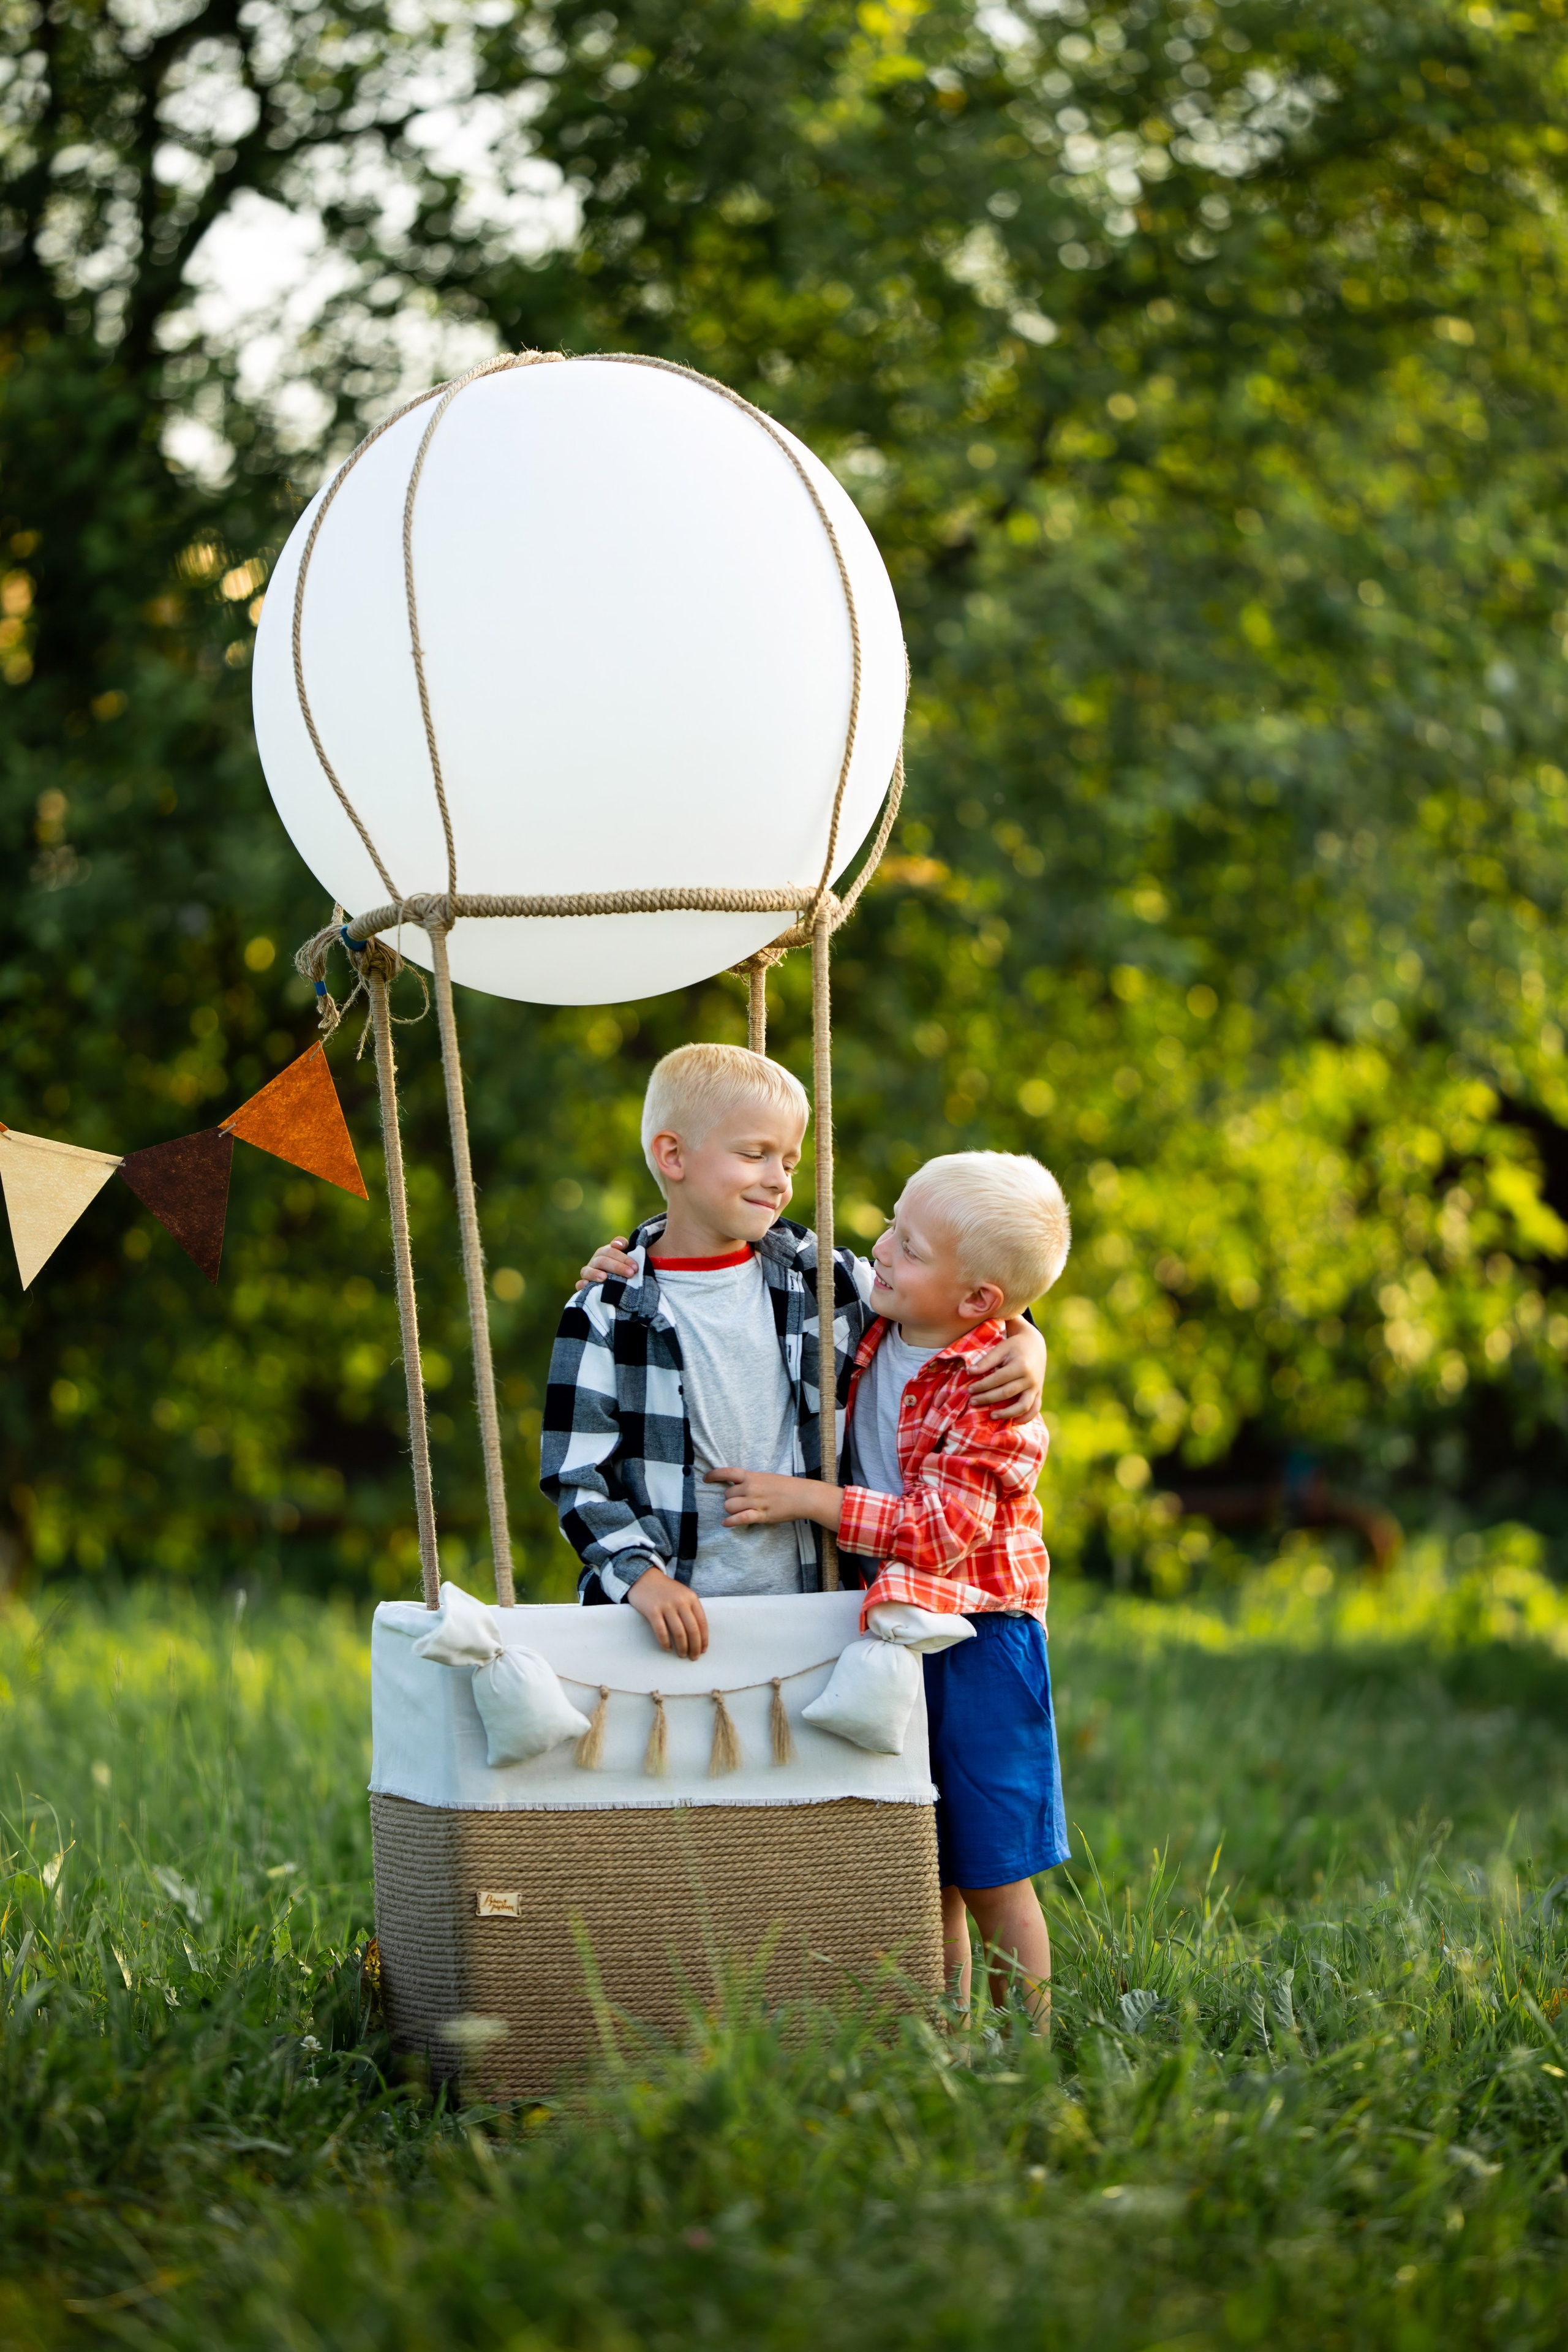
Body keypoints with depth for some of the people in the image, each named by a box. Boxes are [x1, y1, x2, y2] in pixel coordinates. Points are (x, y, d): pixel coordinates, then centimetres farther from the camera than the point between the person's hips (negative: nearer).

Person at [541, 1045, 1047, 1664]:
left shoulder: (818, 1279, 8)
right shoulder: (607, 1313, -1)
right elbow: (572, 1470, -4)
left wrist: (1024, 1341, 2)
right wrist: (640, 1573, -17)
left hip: (806, 1609, 3)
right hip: (665, 1612, -3)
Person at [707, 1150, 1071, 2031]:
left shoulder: (990, 1396, -19)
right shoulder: (869, 1336, 1)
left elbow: (943, 1530, -25)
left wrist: (806, 1501, -23)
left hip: (978, 1636, -7)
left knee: (990, 1875, 1)